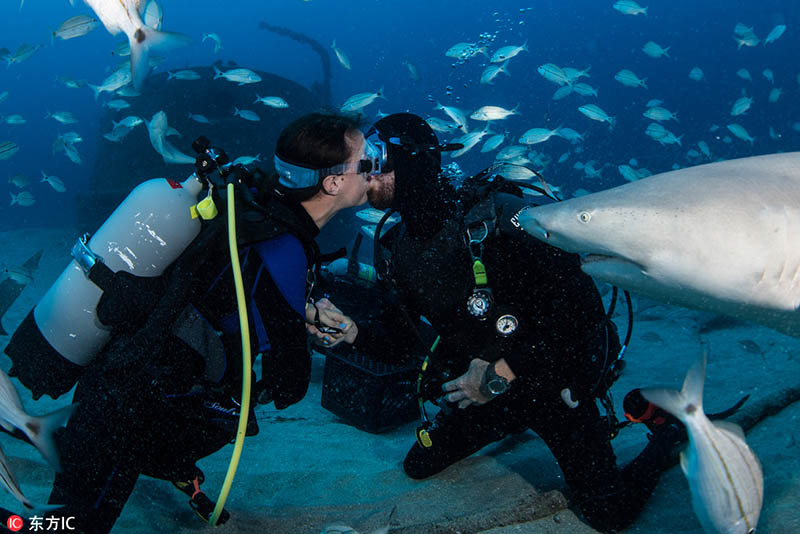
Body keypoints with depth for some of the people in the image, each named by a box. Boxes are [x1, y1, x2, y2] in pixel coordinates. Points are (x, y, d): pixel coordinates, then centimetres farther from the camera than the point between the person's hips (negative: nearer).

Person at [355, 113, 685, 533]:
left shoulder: (498, 215, -26)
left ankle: (668, 435, 24)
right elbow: (398, 340, 4)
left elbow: (580, 299, -29)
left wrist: (504, 372, -29)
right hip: (482, 388, 6)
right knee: (419, 466, 16)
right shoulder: (396, 248, -4)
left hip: (553, 382, -6)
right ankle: (512, 423, 37)